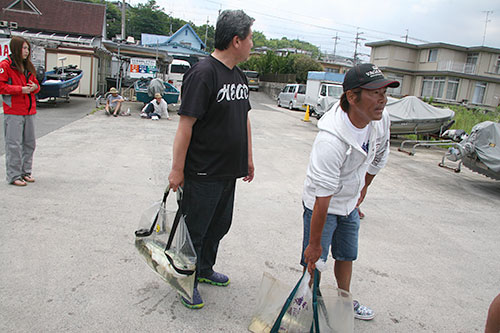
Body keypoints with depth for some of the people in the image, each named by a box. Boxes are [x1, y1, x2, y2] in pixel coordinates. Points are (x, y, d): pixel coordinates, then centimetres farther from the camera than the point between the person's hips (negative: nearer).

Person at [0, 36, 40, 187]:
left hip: (29, 111, 7)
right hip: (13, 112, -7)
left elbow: (35, 83, 22)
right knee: (14, 145, -5)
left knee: (29, 143, 10)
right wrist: (20, 89, -18)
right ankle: (14, 176, 2)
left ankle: (25, 172, 22)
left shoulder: (28, 66, 16)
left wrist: (35, 87, 0)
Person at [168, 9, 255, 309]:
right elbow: (186, 124, -20)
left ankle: (205, 270, 42)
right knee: (195, 230, 8)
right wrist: (177, 170, -18)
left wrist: (248, 159, 18)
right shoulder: (203, 74, -18)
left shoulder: (239, 76, 10)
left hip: (229, 172, 9)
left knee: (219, 225, 21)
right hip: (203, 174, -8)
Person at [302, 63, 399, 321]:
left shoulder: (381, 120, -14)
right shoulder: (330, 140, -37)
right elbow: (322, 199, -33)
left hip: (350, 203, 7)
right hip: (322, 204, -7)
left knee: (347, 256, 21)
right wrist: (314, 243, -26)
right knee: (314, 260, 0)